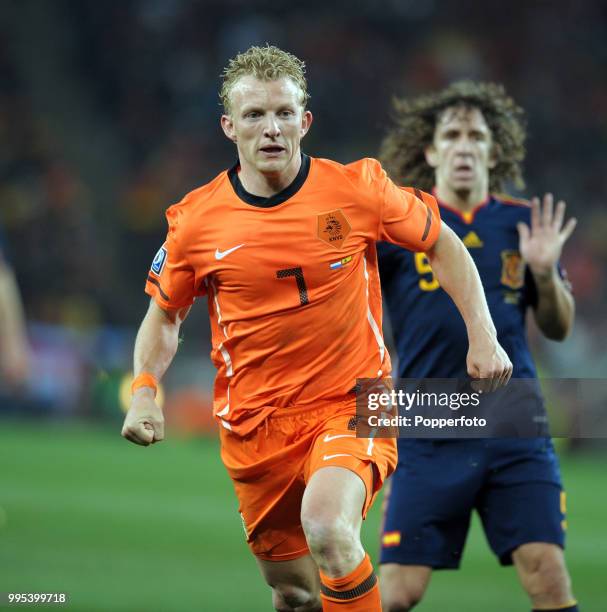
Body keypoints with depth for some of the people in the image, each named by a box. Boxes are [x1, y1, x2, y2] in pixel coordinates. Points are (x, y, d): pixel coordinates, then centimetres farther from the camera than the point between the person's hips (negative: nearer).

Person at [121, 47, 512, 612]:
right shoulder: (196, 220, -5)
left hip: (351, 403, -3)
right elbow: (164, 315, 11)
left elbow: (442, 245, 7)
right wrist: (144, 391, -5)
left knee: (325, 528, -32)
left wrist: (482, 337, 0)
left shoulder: (356, 188, -8)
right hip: (254, 427, 3)